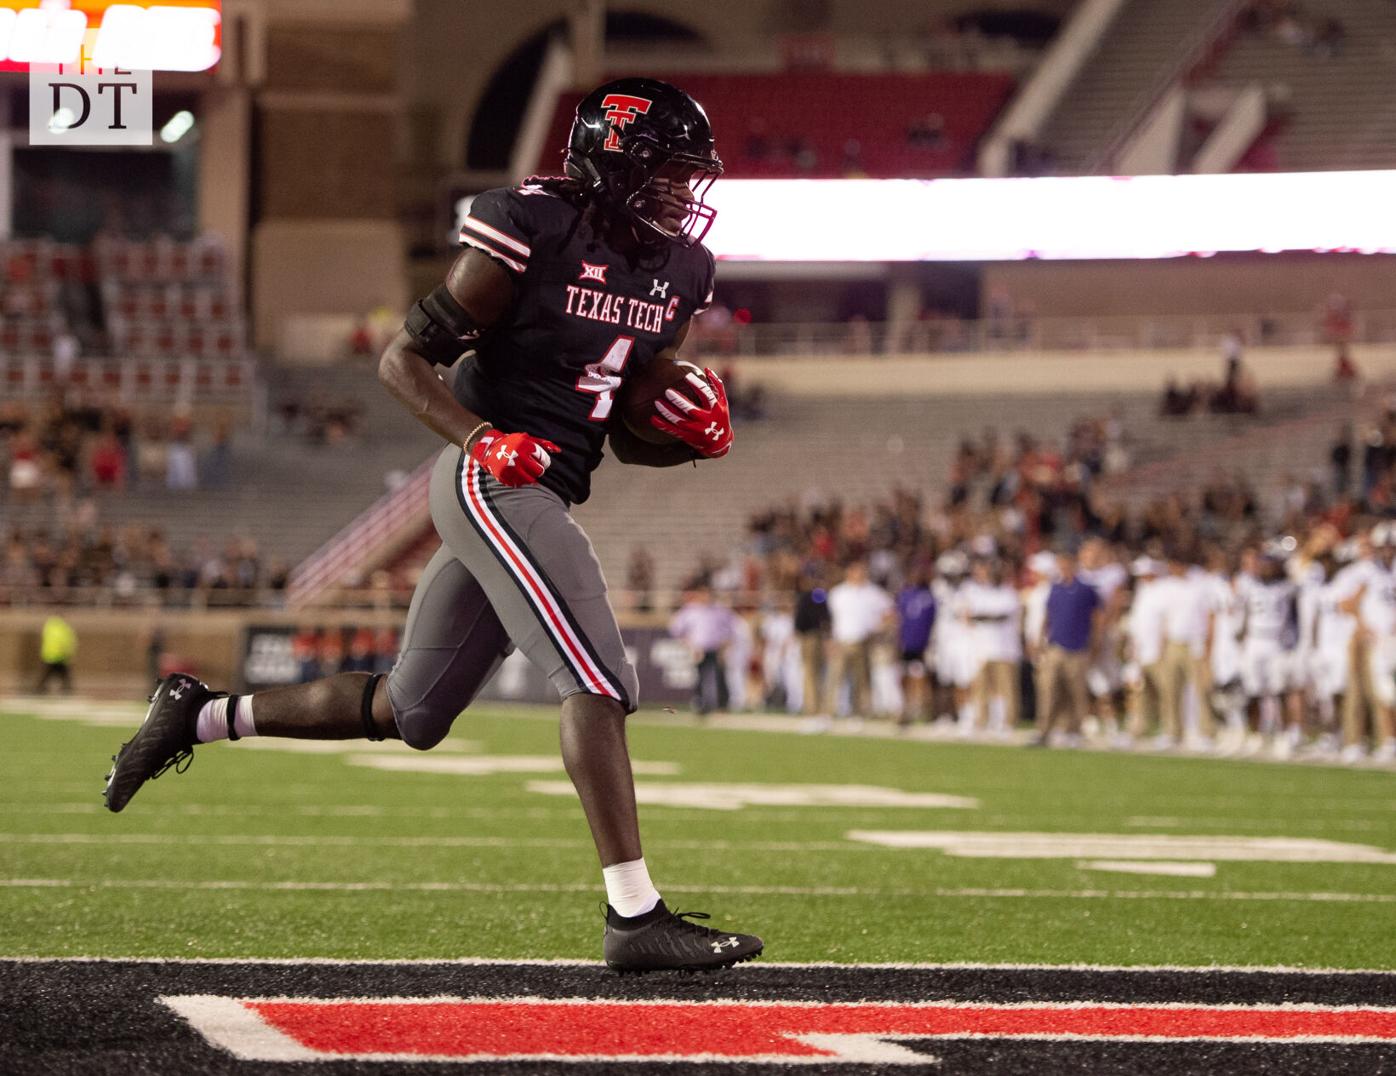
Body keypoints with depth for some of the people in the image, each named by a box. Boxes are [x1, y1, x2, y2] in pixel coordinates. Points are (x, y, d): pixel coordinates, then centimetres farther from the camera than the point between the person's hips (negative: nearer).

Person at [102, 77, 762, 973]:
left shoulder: (679, 272, 11)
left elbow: (627, 438, 20)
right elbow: (405, 360, -7)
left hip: (545, 497, 9)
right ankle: (635, 917, -19)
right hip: (494, 485, -9)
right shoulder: (536, 231, -12)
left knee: (410, 713, 14)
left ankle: (200, 715, 29)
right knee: (600, 679, -19)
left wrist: (689, 437, -2)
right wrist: (481, 437, -21)